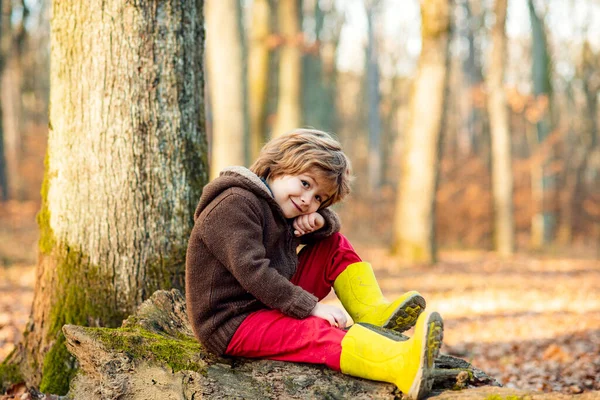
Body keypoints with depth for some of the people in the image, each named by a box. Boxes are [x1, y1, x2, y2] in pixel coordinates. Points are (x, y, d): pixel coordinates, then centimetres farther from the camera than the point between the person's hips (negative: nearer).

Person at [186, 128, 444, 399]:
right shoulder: (235, 204, -16)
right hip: (232, 325, -10)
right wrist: (311, 307, -28)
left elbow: (332, 224, 18)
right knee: (318, 332, -35)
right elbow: (252, 272, -27)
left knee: (334, 246, 8)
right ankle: (403, 367, -58)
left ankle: (373, 315, -13)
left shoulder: (277, 205, 13)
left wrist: (320, 220, -8)